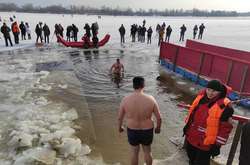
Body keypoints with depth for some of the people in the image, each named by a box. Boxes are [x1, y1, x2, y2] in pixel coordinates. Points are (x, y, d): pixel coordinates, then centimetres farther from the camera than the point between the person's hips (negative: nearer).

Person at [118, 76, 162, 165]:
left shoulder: (125, 99, -17)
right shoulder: (150, 99, -19)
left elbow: (119, 117, -5)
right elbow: (159, 118, -10)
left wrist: (119, 127, 15)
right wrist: (158, 128, 10)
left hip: (132, 131, 0)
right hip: (147, 131, 0)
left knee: (134, 152, 23)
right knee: (147, 151, 26)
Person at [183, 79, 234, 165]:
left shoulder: (224, 106, -22)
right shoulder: (201, 96, -3)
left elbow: (225, 128, -17)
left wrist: (217, 144, -13)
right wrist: (187, 125, 17)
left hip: (206, 143, -6)